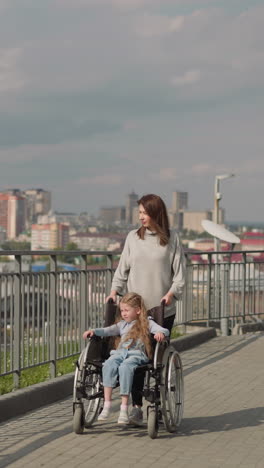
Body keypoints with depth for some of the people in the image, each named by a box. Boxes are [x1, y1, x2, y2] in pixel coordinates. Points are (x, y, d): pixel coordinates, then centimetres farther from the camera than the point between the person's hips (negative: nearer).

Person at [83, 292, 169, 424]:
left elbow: (164, 330, 3)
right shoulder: (122, 324, 31)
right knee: (109, 364, -32)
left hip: (137, 354, -4)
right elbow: (107, 331, 23)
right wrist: (94, 331, 5)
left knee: (125, 367, -38)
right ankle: (107, 405, -35)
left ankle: (124, 409, -37)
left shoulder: (147, 323, 15)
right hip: (119, 353, 4)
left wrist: (160, 333, -21)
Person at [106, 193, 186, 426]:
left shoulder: (172, 238, 2)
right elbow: (123, 268, 11)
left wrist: (172, 292, -15)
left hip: (163, 309, -1)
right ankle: (137, 406, 0)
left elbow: (179, 270, 0)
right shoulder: (133, 237, 7)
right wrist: (115, 289, -3)